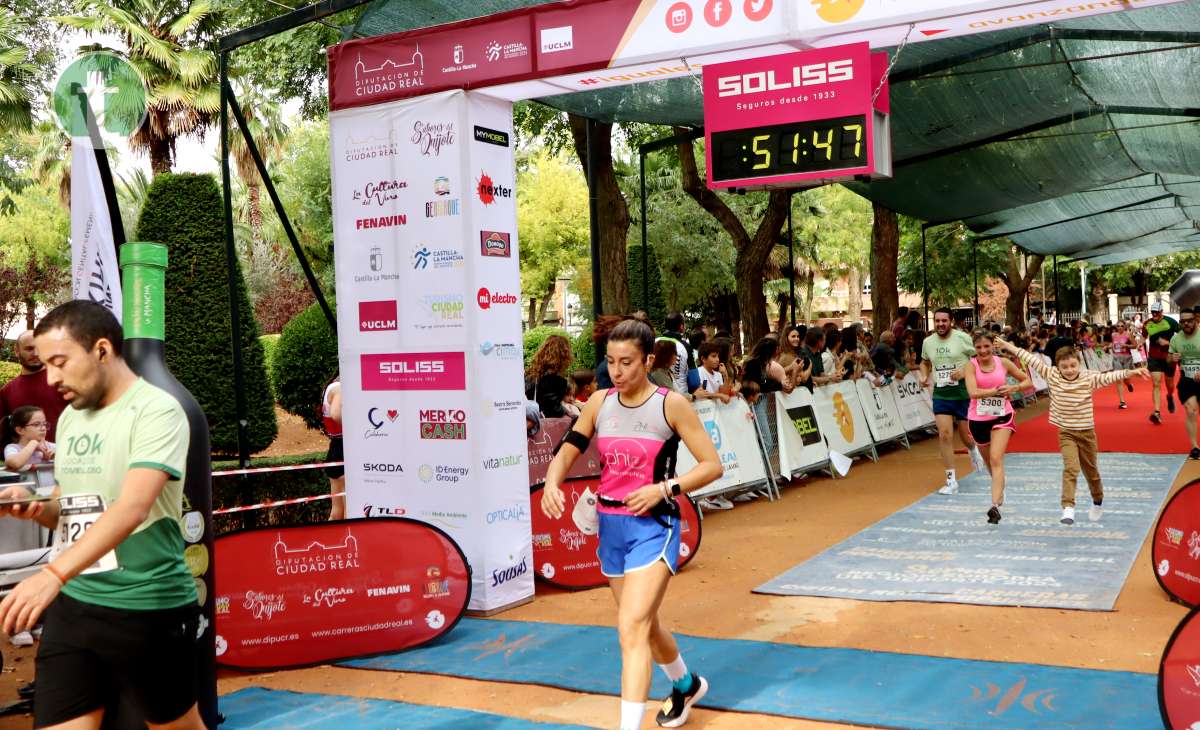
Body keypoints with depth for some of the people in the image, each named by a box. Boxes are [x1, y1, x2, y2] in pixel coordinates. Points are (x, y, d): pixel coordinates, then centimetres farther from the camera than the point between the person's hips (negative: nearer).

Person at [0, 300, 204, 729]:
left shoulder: (157, 410, -14)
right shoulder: (70, 417, 11)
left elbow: (132, 508, -28)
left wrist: (53, 573, -40)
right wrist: (35, 507, -2)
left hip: (149, 608, -6)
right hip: (72, 604, 7)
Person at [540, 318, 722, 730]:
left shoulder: (671, 405, -11)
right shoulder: (600, 403, 2)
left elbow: (712, 465, -9)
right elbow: (567, 451, 5)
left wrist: (664, 489, -21)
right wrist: (552, 483, -16)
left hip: (653, 526, -6)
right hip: (610, 525, 6)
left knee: (632, 627, -18)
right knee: (644, 624, 22)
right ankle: (687, 686, 50)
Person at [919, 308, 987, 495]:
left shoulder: (962, 338, -10)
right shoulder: (928, 342, 3)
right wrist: (924, 376, 2)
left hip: (964, 393, -3)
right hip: (940, 394, 3)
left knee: (966, 435, 8)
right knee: (945, 434, -7)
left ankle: (973, 451, 48)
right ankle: (951, 481, 0)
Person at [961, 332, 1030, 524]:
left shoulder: (1003, 363, -3)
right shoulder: (971, 366, -9)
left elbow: (1027, 380, 8)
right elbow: (973, 392, -23)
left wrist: (1013, 388, -11)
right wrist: (997, 391, -22)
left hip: (1002, 416, -1)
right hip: (978, 419, 1)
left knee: (996, 459, -16)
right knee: (990, 460, 17)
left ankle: (995, 506, -23)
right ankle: (1000, 491, 45)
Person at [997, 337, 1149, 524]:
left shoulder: (1089, 378, -11)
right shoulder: (1052, 375, -7)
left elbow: (1110, 376, -24)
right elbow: (1032, 360, -4)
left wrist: (1131, 372, -39)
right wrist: (1008, 346, -1)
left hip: (1086, 432, 0)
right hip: (1066, 433, 0)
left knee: (1090, 470, 17)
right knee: (1071, 468, -18)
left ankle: (1098, 501, 43)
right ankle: (1068, 508, -22)